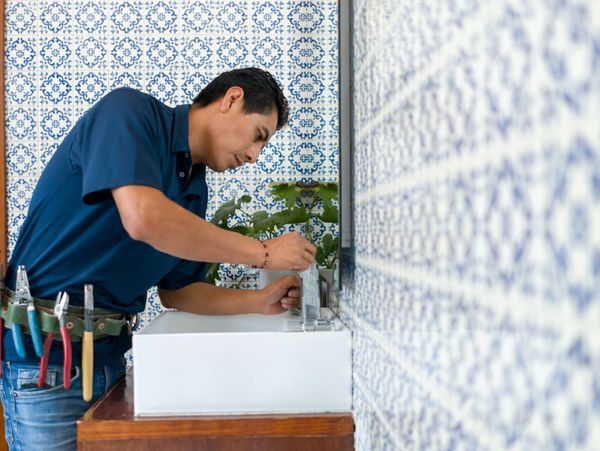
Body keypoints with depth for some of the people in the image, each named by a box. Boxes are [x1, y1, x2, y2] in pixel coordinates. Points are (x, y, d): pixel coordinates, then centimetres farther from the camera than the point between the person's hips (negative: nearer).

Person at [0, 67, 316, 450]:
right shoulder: (128, 110, -13)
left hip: (109, 353, 8)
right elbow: (143, 217, -31)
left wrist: (260, 302, -1)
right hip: (47, 351, -7)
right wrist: (264, 252, -23)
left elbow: (176, 290, 13)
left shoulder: (195, 191, 8)